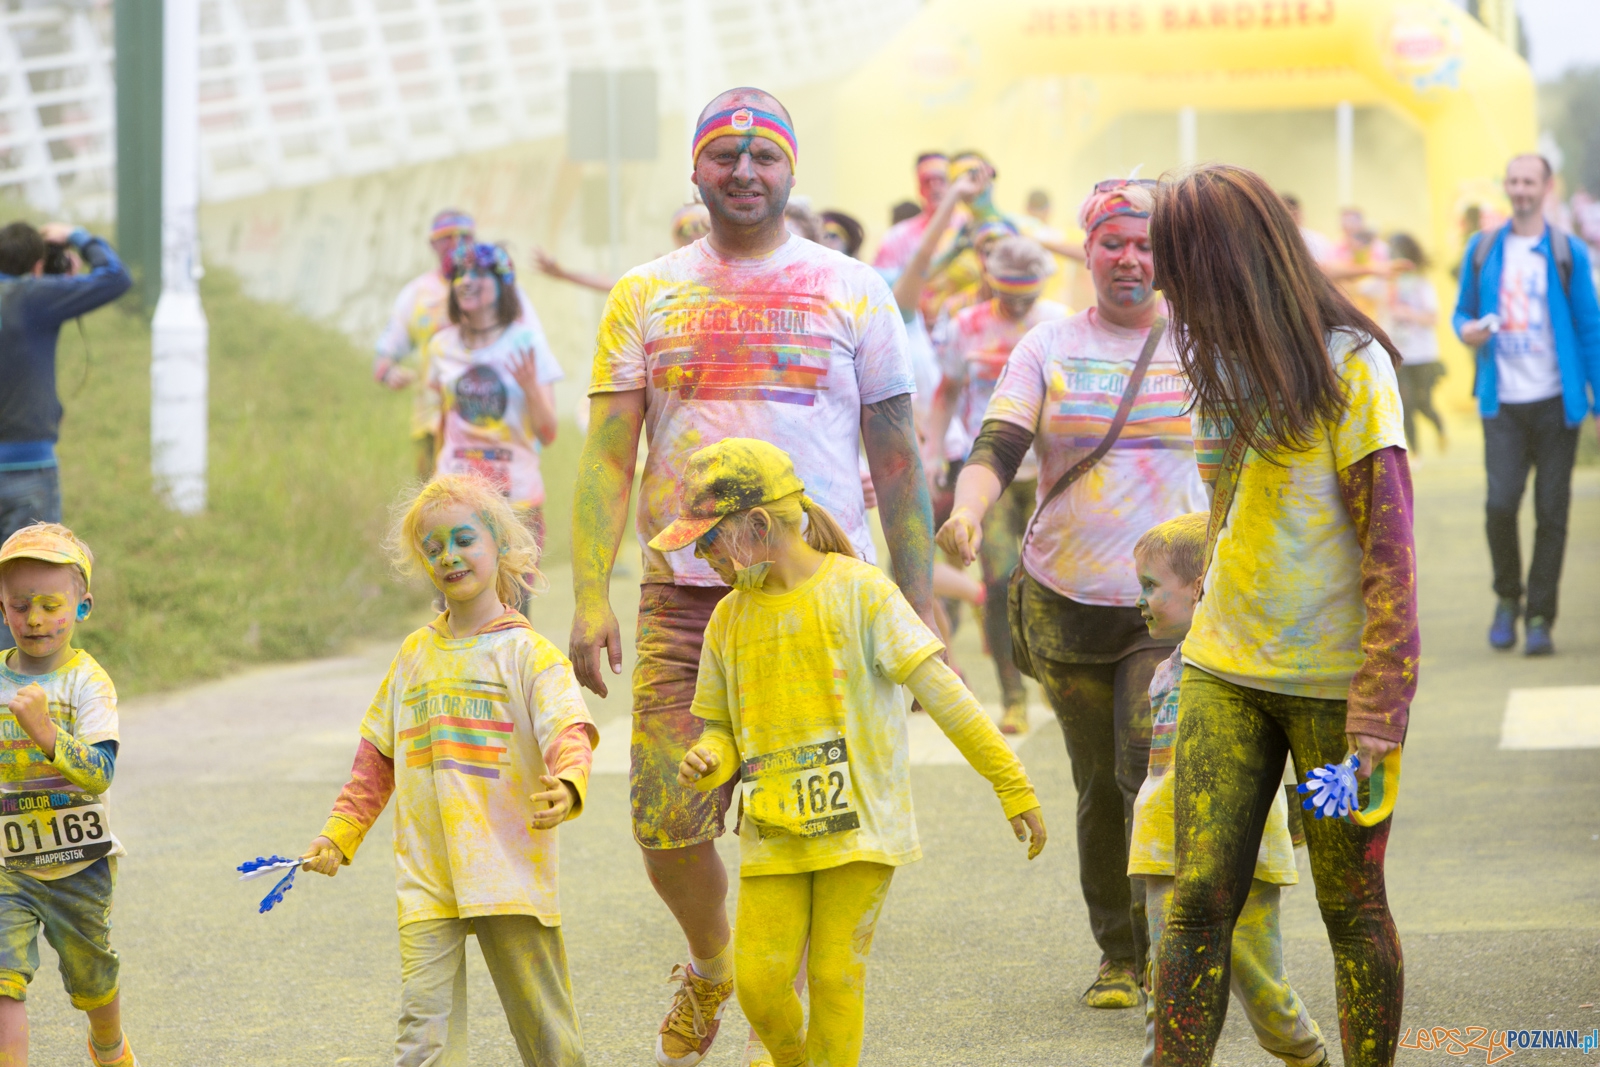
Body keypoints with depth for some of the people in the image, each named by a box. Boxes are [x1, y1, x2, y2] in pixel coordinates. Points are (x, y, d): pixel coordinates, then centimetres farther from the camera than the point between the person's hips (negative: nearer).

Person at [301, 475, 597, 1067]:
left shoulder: (529, 653, -2)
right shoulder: (414, 655, 14)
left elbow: (568, 730, -16)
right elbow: (378, 755, 21)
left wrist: (566, 785, -37)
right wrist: (340, 833, 15)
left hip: (511, 872, -3)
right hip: (426, 878, 3)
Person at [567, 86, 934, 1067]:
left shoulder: (854, 293, 7)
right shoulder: (645, 297, 9)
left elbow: (897, 460, 9)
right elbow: (609, 457, 6)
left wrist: (919, 607, 4)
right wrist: (590, 599, -4)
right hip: (684, 592, 1)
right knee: (666, 819, -2)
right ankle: (710, 964, 28)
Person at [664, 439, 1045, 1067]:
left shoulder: (857, 592, -6)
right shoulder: (731, 619, 10)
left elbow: (942, 693, -8)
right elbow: (724, 732, 17)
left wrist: (1011, 785, -11)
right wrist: (706, 763, -8)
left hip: (858, 821, -4)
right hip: (774, 831, 4)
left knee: (836, 976, -6)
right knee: (758, 982, -4)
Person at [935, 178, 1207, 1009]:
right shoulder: (1048, 348, 4)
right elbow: (997, 448, -8)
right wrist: (969, 509, -28)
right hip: (1066, 601, 2)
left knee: (1148, 768, -19)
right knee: (1100, 787, 8)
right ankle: (1118, 957, 23)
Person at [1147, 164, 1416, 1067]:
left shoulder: (1349, 364, -11)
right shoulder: (1232, 362, 11)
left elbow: (1389, 545, -15)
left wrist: (1379, 708, -20)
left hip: (1332, 679, -6)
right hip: (1226, 670, 6)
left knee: (1352, 903, 3)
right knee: (1200, 897, -2)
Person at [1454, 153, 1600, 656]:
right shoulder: (1482, 250, 9)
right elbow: (1463, 311, 18)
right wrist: (1466, 330, -7)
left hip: (1554, 401, -1)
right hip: (1502, 402, 1)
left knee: (1551, 511, 0)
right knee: (1501, 501, -13)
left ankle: (1540, 619, 8)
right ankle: (1507, 599, 11)